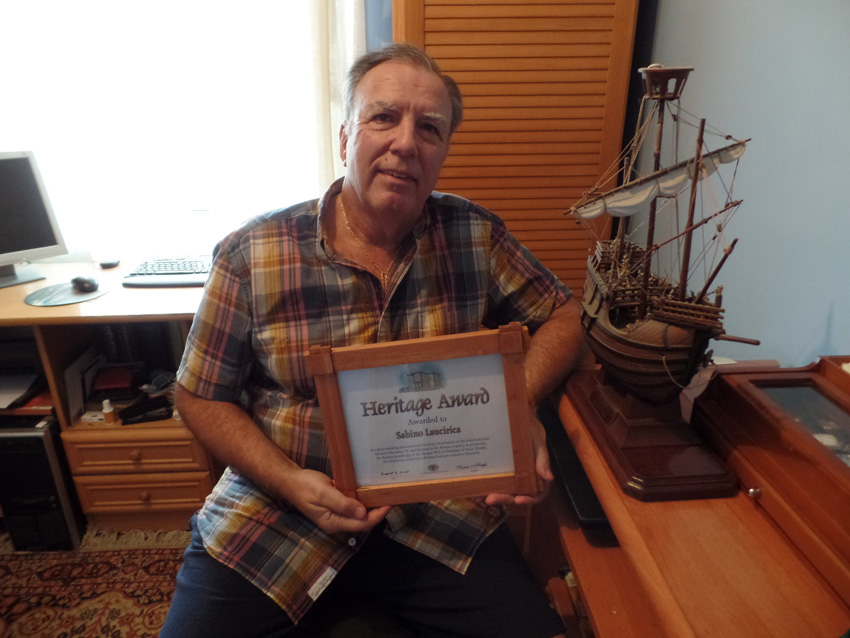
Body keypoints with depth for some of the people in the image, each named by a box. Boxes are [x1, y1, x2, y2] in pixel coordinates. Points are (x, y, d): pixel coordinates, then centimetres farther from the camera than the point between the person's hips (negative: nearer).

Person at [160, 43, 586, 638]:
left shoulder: (476, 235, -3)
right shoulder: (252, 254, -8)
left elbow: (563, 315, 6)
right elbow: (200, 395, 0)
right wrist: (288, 482, -15)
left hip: (439, 513, 2)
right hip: (274, 511, 0)